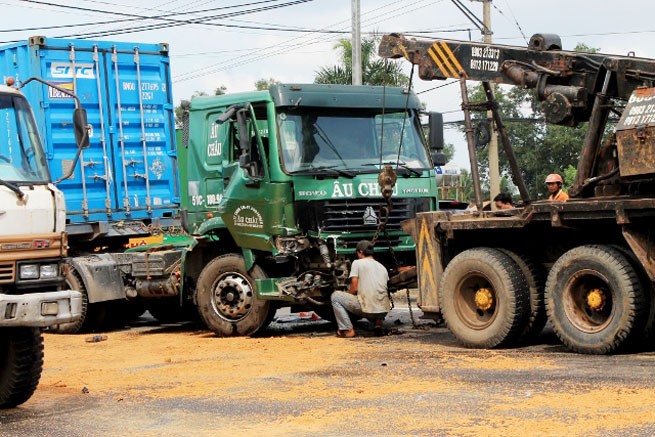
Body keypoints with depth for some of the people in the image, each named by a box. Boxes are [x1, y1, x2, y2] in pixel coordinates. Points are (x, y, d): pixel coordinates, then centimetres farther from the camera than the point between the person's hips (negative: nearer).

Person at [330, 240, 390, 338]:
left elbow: (354, 289, -3)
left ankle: (348, 330, 2)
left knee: (335, 296, 11)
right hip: (384, 310, 6)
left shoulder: (357, 263, 2)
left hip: (367, 309, -6)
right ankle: (378, 322, 11)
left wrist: (346, 294, 19)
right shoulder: (382, 267, 20)